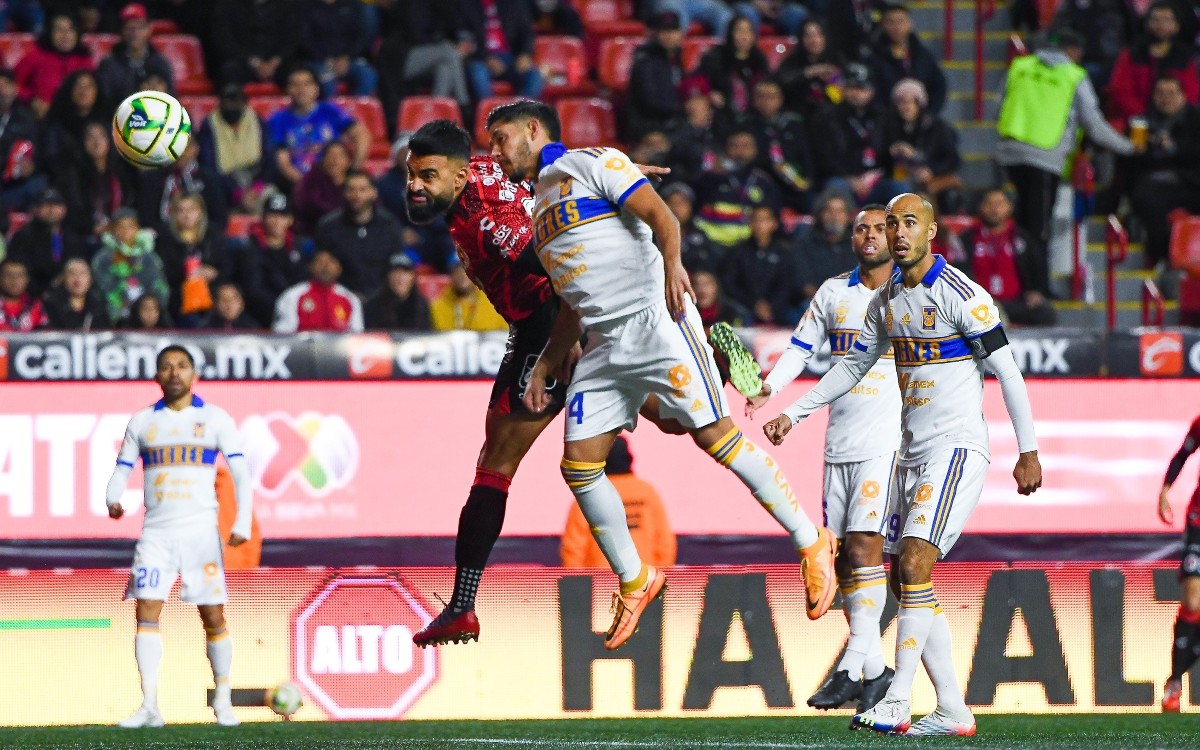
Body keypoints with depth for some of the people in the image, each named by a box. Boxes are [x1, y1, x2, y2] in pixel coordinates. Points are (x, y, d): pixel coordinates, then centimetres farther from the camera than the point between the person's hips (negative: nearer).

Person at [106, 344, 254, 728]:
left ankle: (223, 702, 11)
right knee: (146, 612, -10)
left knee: (213, 617, -2)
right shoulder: (142, 422, 10)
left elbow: (241, 472, 0)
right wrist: (113, 500, -11)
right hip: (156, 533, 2)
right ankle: (149, 707, -11)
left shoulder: (215, 419, 3)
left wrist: (243, 523, -11)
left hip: (201, 532, -2)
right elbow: (121, 471, 12)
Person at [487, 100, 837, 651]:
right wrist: (543, 369, 23)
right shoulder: (541, 205, 26)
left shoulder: (592, 164, 2)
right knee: (578, 465, 0)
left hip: (653, 316, -8)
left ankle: (811, 543, -9)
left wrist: (672, 264, -29)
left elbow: (660, 215, -12)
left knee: (712, 433, -15)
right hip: (604, 345, 8)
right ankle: (634, 581, 12)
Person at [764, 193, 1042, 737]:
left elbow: (1006, 370, -10)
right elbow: (853, 365, 25)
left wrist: (1028, 451, -10)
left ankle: (898, 702, -22)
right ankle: (953, 712, 7)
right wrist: (794, 413, 22)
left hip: (957, 447, -8)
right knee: (910, 580, 3)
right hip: (912, 450, 8)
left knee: (915, 563, -20)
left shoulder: (960, 295, -12)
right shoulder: (886, 300, 12)